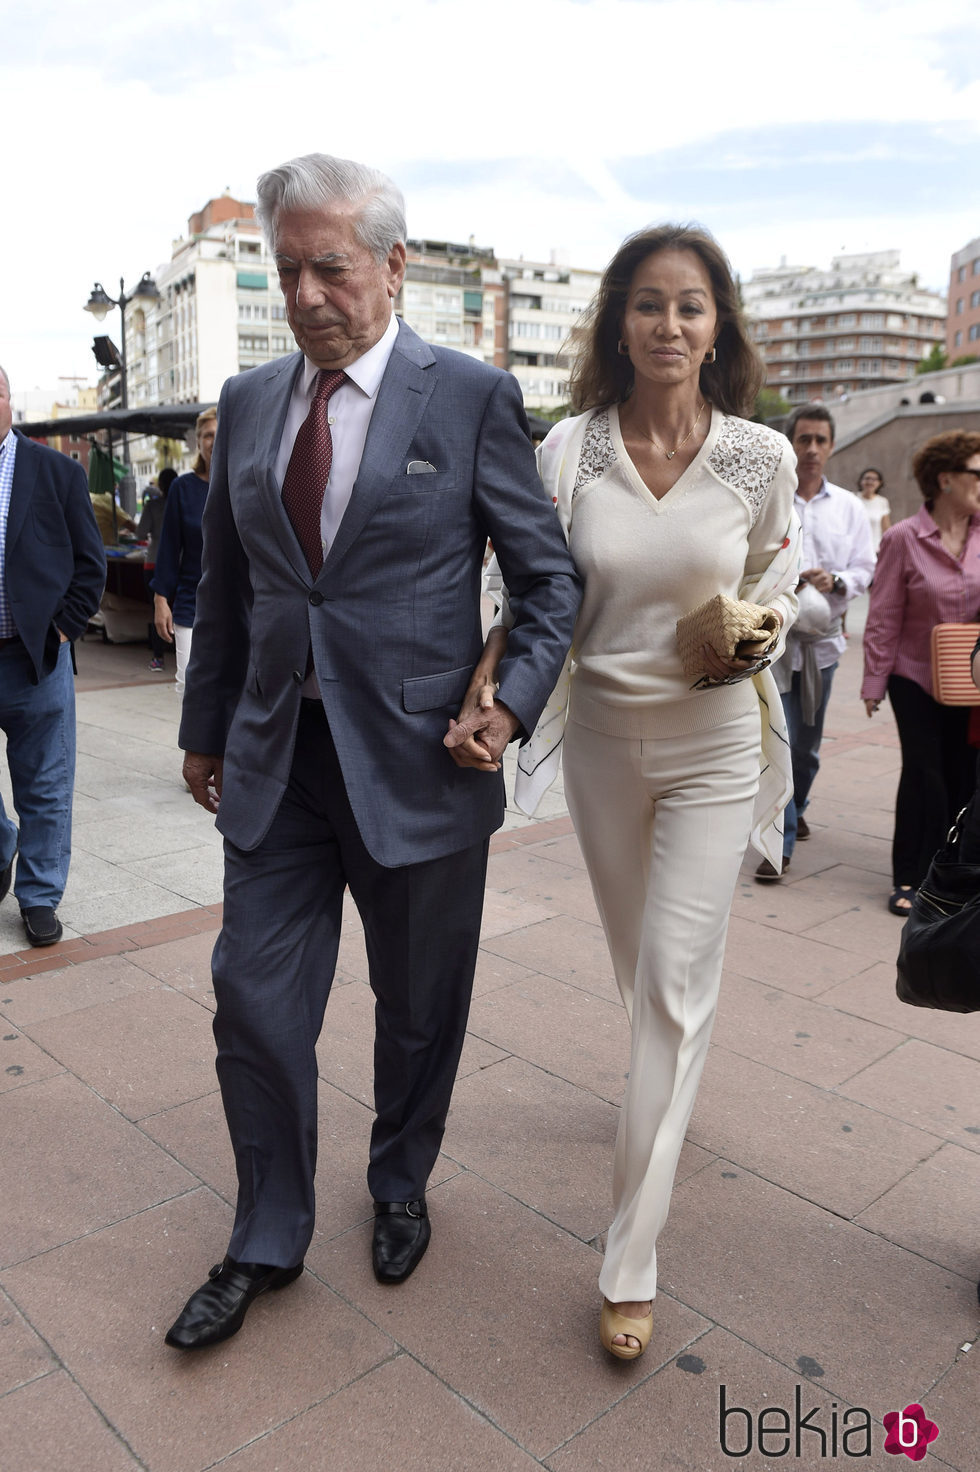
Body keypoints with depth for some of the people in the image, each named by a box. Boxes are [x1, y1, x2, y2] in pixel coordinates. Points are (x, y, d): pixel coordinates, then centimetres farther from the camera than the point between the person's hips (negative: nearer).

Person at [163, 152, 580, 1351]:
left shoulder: (471, 396, -4)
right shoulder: (247, 402, 8)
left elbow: (550, 578, -1)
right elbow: (224, 585, 14)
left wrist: (513, 702, -14)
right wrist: (204, 726, 16)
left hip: (415, 758, -3)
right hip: (276, 758, 4)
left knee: (418, 1010, 13)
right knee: (254, 1001, 8)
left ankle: (399, 1190, 42)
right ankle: (266, 1243, 31)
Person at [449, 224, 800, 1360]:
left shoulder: (761, 457, -7)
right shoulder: (567, 451, -6)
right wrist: (484, 690, -19)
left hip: (714, 742, -2)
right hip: (602, 734, 2)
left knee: (673, 985, -4)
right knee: (637, 964, 20)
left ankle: (630, 1259, 10)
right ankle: (671, 1094, 54)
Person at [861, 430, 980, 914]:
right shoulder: (904, 538, -9)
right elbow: (884, 619, -7)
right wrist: (874, 682, -7)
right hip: (916, 678, -3)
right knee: (925, 776, -3)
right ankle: (909, 879, 10)